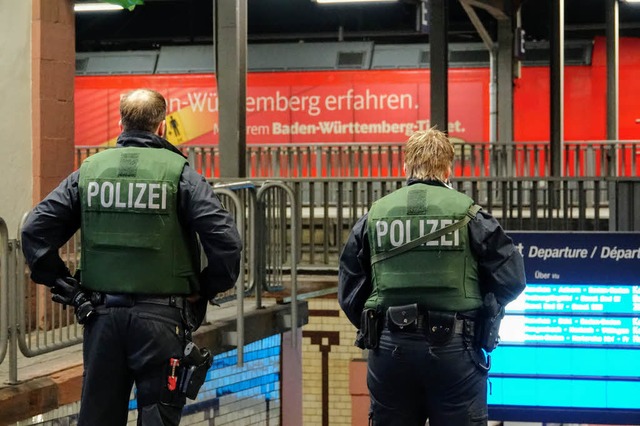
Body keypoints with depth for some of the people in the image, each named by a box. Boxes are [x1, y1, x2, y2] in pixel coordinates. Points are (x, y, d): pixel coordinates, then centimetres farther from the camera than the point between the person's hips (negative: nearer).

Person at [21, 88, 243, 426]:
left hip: (101, 317, 3)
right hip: (161, 319, -3)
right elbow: (225, 240, -13)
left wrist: (61, 283, 7)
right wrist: (209, 289, 2)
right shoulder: (179, 173, -4)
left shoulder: (89, 171, 5)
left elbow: (35, 230, 1)